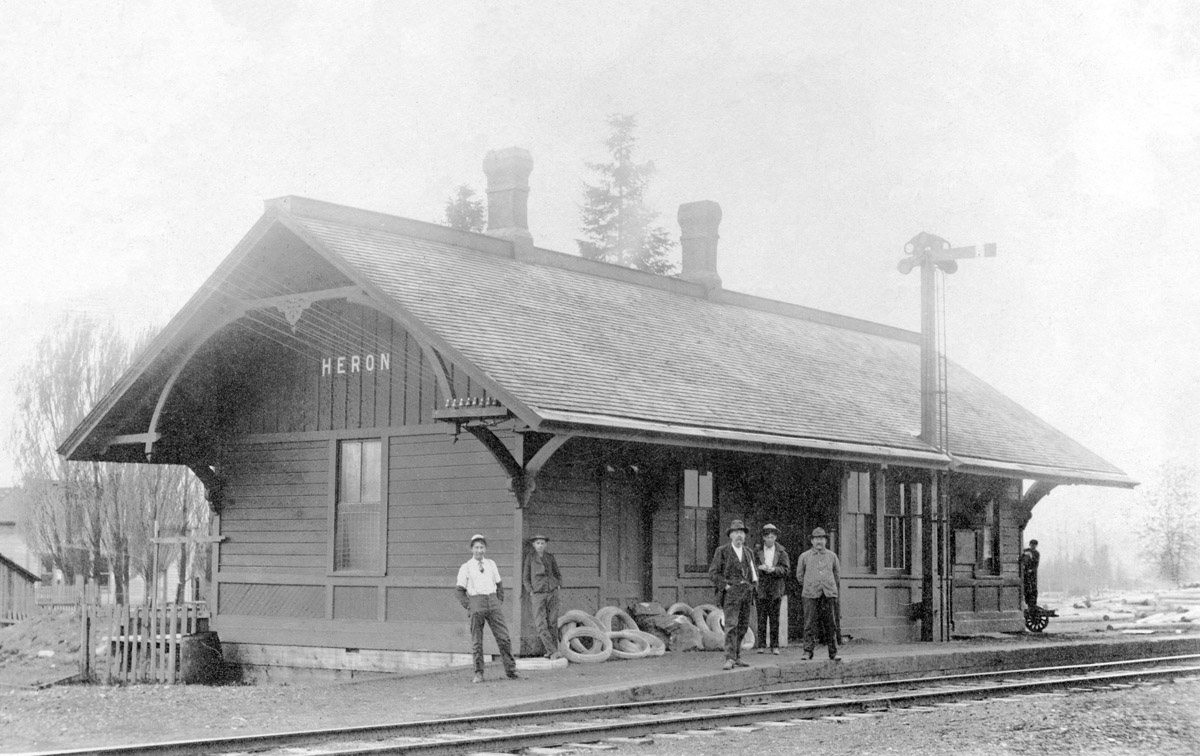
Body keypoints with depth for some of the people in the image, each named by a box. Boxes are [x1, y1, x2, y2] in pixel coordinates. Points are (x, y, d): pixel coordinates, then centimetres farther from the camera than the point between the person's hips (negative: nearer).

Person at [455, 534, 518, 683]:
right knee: (476, 641, 0)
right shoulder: (466, 567, 2)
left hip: (493, 601, 3)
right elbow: (460, 591, 3)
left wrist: (500, 602, 8)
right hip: (476, 601, -3)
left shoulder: (491, 564, 12)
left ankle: (511, 669, 6)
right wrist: (468, 607, -7)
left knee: (503, 637, -1)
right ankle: (478, 673, 7)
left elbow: (499, 585, 19)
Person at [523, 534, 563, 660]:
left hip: (552, 593, 2)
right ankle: (553, 651, -18)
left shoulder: (550, 557, 9)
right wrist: (531, 592, -1)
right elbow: (525, 578, 11)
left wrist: (558, 586, 2)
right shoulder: (530, 558, 6)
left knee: (552, 623, -2)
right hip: (538, 594, -2)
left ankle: (551, 652, 7)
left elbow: (558, 574, 20)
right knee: (541, 624, -15)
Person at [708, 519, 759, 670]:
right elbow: (713, 572, -5)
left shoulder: (748, 552, 14)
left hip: (747, 592, 6)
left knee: (743, 627, 7)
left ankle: (737, 657, 16)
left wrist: (754, 584, 9)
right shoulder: (722, 551, -2)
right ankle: (730, 659, -18)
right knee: (731, 625, -14)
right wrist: (725, 586, -13)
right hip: (731, 592, -6)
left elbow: (754, 570, 25)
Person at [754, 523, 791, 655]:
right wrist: (760, 567, -18)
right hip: (761, 588, 0)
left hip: (776, 588, 0)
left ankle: (774, 646, 5)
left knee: (775, 618, 1)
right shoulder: (757, 551, 7)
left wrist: (774, 569, -17)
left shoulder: (781, 552, 7)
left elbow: (786, 569, 0)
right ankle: (762, 645, 2)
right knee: (761, 617, -2)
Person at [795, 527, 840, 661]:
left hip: (829, 594, 1)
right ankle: (808, 652, -2)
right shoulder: (804, 557, 8)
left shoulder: (832, 556, 12)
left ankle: (833, 653, 6)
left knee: (831, 625, 1)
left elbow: (837, 575, 21)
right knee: (809, 624, -6)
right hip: (810, 595, -1)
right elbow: (799, 575, 17)